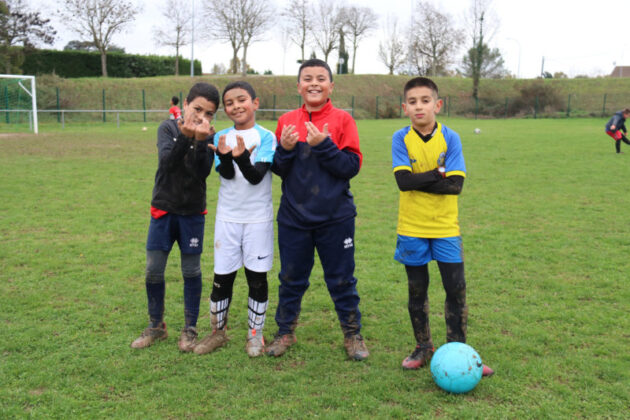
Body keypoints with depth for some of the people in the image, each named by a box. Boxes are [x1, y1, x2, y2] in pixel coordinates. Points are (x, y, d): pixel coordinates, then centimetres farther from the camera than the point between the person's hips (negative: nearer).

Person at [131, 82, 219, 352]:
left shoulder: (210, 136, -4)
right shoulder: (169, 128, -4)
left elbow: (203, 172, -18)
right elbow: (167, 161, -21)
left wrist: (200, 140, -31)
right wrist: (184, 136, -36)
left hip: (193, 213, 0)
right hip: (163, 209, 1)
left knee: (191, 271, 6)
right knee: (153, 269, 4)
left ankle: (190, 328, 20)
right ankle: (156, 326, 22)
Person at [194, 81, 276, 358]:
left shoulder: (266, 137, -4)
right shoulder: (221, 137, 3)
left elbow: (256, 176, -15)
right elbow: (227, 174, -11)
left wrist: (241, 157, -33)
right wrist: (224, 156, -32)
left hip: (258, 218, -2)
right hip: (227, 218, 2)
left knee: (257, 278, 6)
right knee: (222, 278, 7)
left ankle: (255, 334, 22)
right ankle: (217, 332, 25)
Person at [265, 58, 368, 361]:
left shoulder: (342, 120, -4)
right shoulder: (287, 121, 4)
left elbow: (352, 166, -10)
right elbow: (276, 169, 5)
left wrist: (323, 145, -21)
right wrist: (285, 149, -14)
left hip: (335, 217, -2)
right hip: (293, 216, 3)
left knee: (341, 279, 8)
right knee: (291, 279, 13)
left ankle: (352, 334, 25)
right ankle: (285, 332, 31)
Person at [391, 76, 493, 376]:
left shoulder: (450, 138, -4)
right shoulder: (401, 138, -4)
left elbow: (456, 184, -15)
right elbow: (403, 180, -17)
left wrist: (418, 180, -17)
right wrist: (437, 174, -14)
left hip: (445, 227, 0)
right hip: (411, 228, 0)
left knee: (456, 289, 1)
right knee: (417, 290, 11)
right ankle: (423, 349, 27)